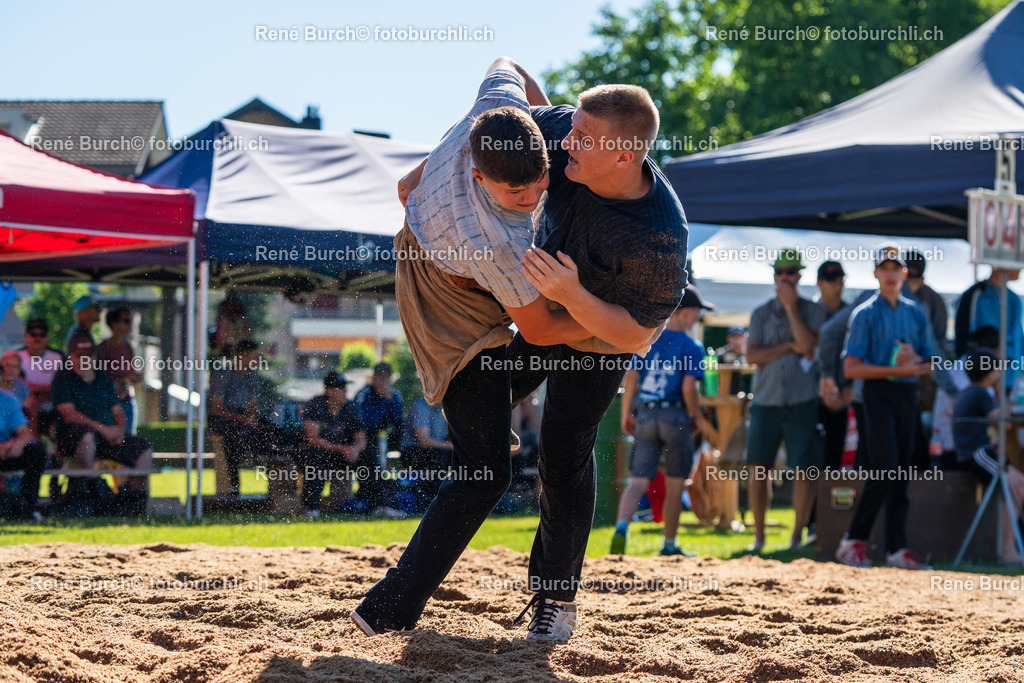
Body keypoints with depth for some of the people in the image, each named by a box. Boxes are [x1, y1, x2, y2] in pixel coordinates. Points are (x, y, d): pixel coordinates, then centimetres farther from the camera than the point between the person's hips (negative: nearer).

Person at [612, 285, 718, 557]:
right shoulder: (691, 347, -6)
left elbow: (631, 377, 3)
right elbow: (688, 387, -13)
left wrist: (626, 414, 10)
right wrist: (697, 418, 1)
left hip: (645, 415, 3)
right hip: (675, 417, -3)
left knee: (638, 481, 0)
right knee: (674, 484, 11)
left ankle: (622, 528, -25)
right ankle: (669, 545, 18)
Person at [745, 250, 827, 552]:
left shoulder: (813, 311, 6)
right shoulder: (761, 313, 12)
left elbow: (809, 345, -12)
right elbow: (752, 354, 1)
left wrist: (791, 306, -8)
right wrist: (789, 346, -8)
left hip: (801, 402, -2)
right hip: (765, 401, 2)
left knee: (804, 470, -4)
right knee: (758, 470, 0)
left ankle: (797, 536, 4)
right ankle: (759, 536, 10)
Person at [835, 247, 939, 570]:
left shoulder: (916, 313, 14)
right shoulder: (865, 314, -1)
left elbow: (930, 363, 14)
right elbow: (851, 368, -8)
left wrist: (914, 364, -9)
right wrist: (896, 370, -16)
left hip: (908, 394, 5)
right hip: (879, 394, -5)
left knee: (901, 474, 4)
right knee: (885, 470, -15)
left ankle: (897, 548, 6)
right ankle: (854, 541, -6)